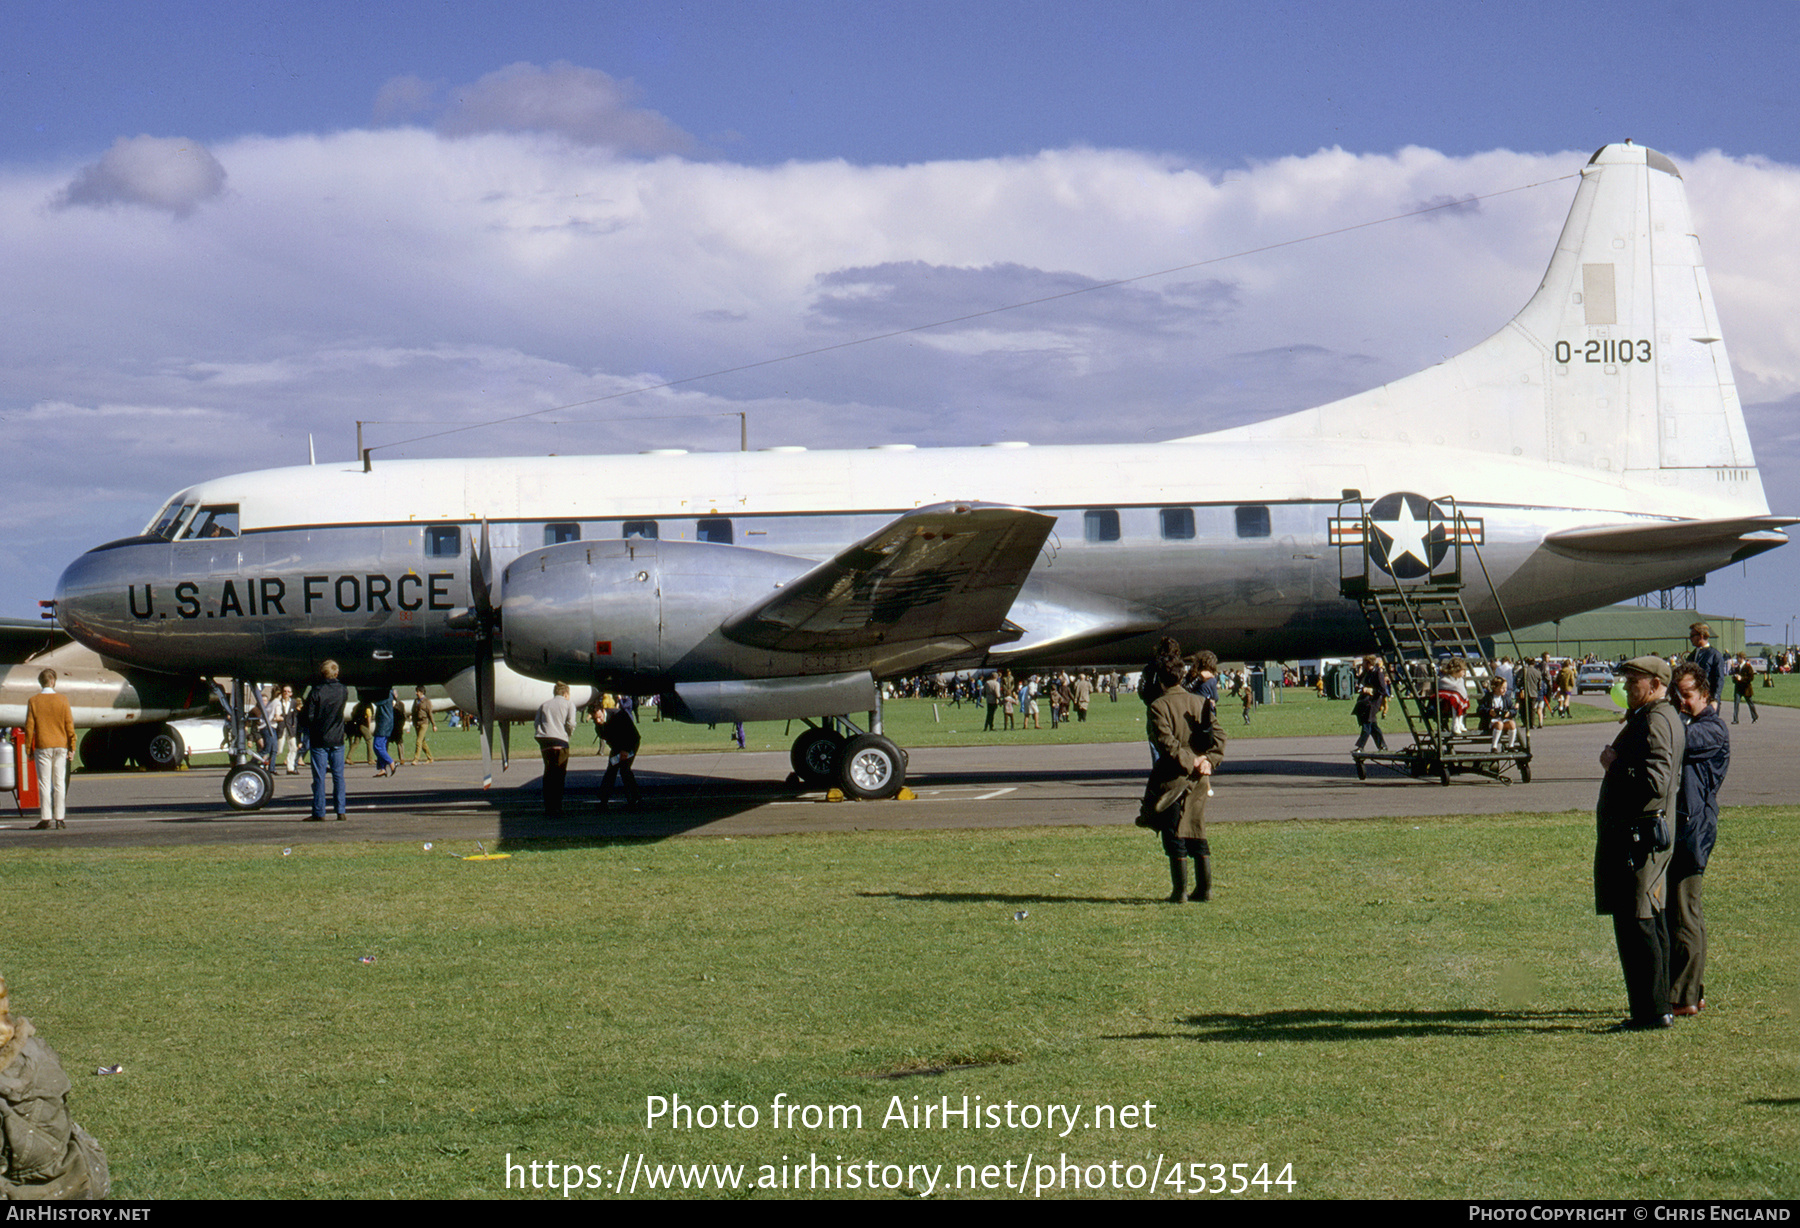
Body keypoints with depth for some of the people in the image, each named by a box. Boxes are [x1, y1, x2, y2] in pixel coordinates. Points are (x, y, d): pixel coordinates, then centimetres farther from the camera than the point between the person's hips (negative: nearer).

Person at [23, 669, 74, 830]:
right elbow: (69, 726, -1)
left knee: (44, 783, 0)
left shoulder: (33, 701, -2)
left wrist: (29, 750, 4)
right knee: (60, 782, 5)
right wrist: (72, 747, 6)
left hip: (42, 746, -1)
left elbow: (29, 727, -2)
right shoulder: (62, 701, -1)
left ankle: (46, 819, -5)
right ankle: (59, 818, 5)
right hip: (61, 746, 1)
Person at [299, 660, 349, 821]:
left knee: (319, 777, 0)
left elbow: (308, 717, -13)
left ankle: (319, 812, 1)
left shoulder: (316, 691, -12)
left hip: (319, 740, -3)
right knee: (338, 775, 8)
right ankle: (340, 810, 5)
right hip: (337, 739, 3)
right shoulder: (342, 690, 1)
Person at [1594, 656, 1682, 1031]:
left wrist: (1614, 765, -16)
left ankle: (1651, 1011, -6)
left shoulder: (1654, 722, -17)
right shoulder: (1658, 718, 17)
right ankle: (1657, 1008, 20)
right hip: (1649, 834, 11)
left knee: (1634, 923, -8)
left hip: (1636, 835, -11)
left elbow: (1654, 782, -27)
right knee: (1651, 922, 14)